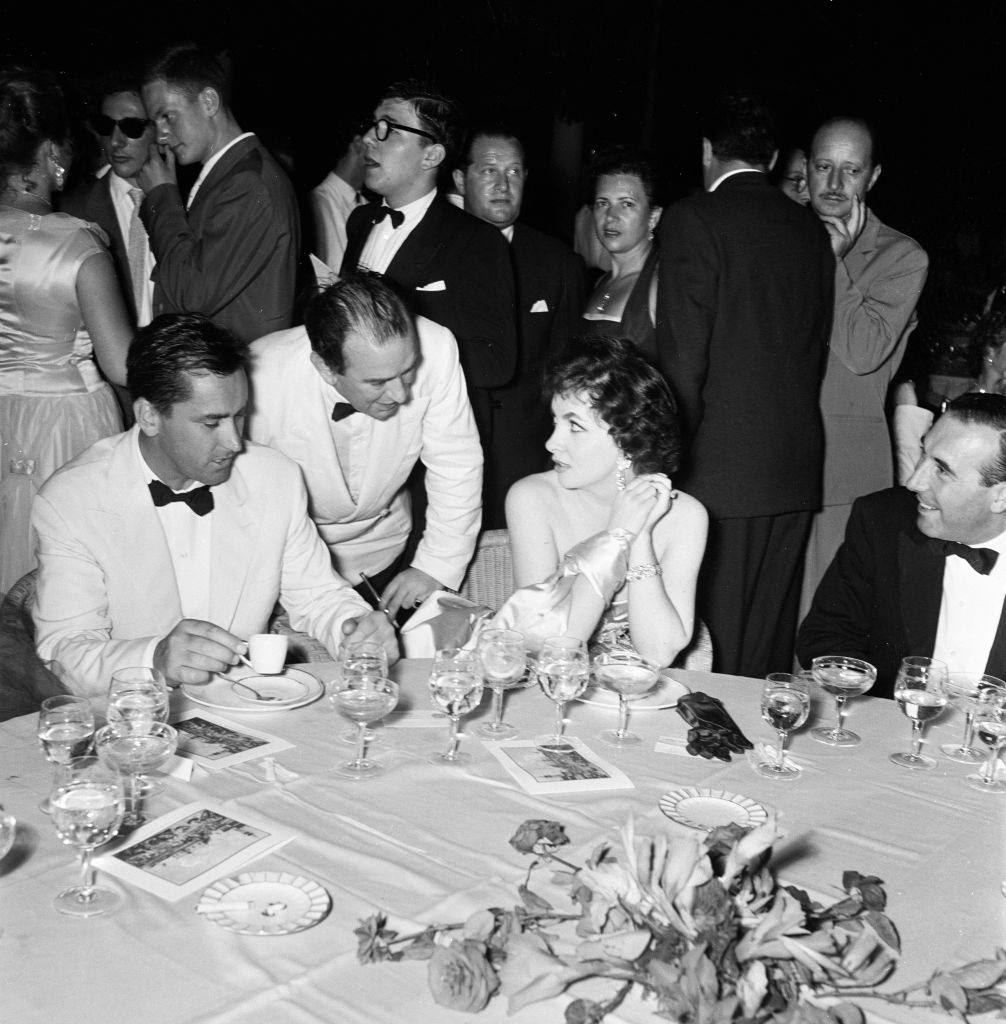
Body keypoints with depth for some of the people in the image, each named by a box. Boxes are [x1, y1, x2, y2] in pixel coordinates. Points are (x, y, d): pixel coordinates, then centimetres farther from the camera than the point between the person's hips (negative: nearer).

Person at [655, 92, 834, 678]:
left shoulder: (693, 220, -8)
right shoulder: (813, 232, 11)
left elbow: (683, 355, -13)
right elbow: (818, 350, 13)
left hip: (719, 471, -6)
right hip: (797, 471, 6)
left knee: (714, 646, 2)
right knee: (771, 646, 14)